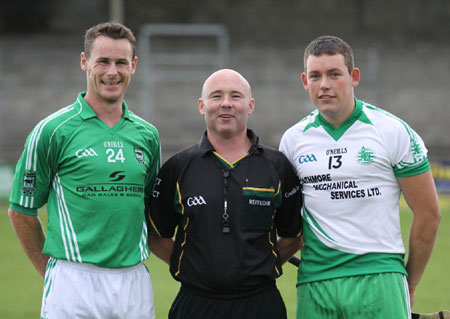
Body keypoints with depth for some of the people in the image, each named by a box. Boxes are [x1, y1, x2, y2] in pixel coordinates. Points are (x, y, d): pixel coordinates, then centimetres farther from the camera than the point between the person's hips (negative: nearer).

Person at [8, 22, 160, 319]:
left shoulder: (147, 135, 11)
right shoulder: (52, 131, -2)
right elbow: (22, 210, 2)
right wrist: (51, 272, 5)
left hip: (135, 282, 4)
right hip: (75, 282, -4)